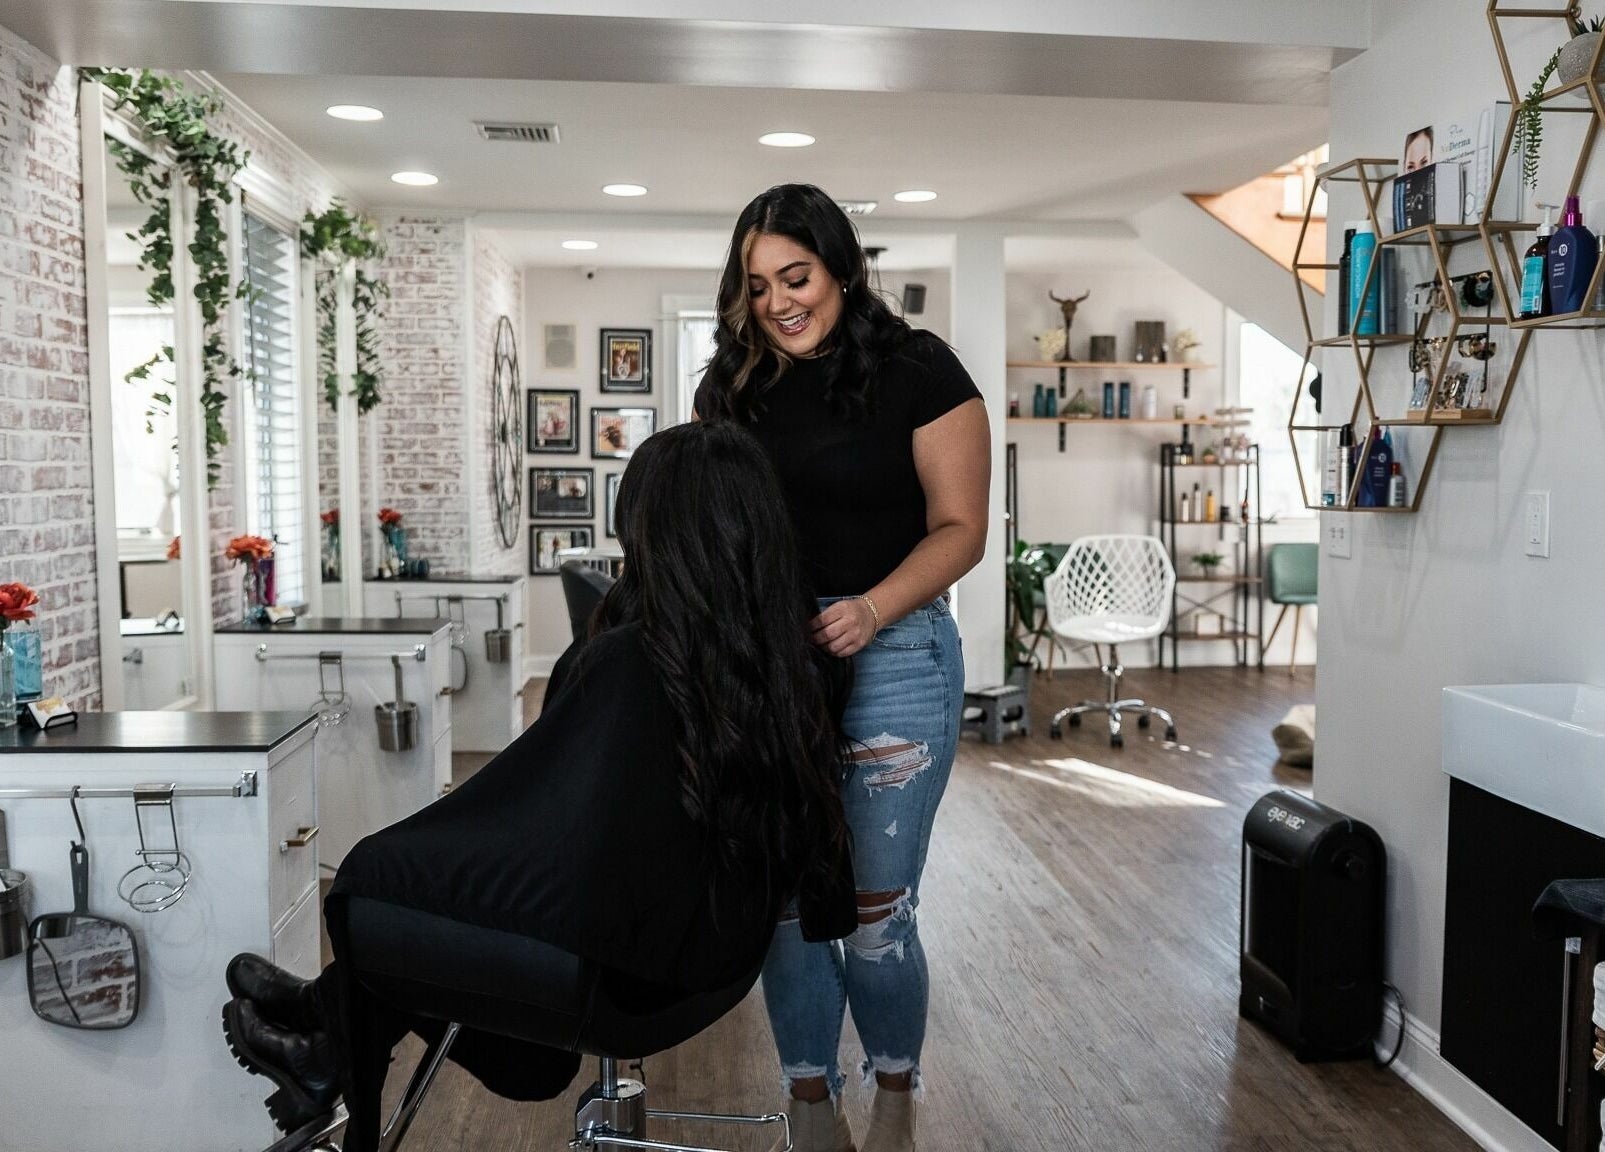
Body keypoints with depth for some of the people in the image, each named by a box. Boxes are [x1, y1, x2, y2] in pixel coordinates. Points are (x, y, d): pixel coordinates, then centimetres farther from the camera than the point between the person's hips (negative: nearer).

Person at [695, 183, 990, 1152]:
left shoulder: (916, 369, -4)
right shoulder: (738, 384, 10)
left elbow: (959, 527, -7)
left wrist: (873, 608, -22)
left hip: (892, 655, -4)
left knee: (878, 912, 2)